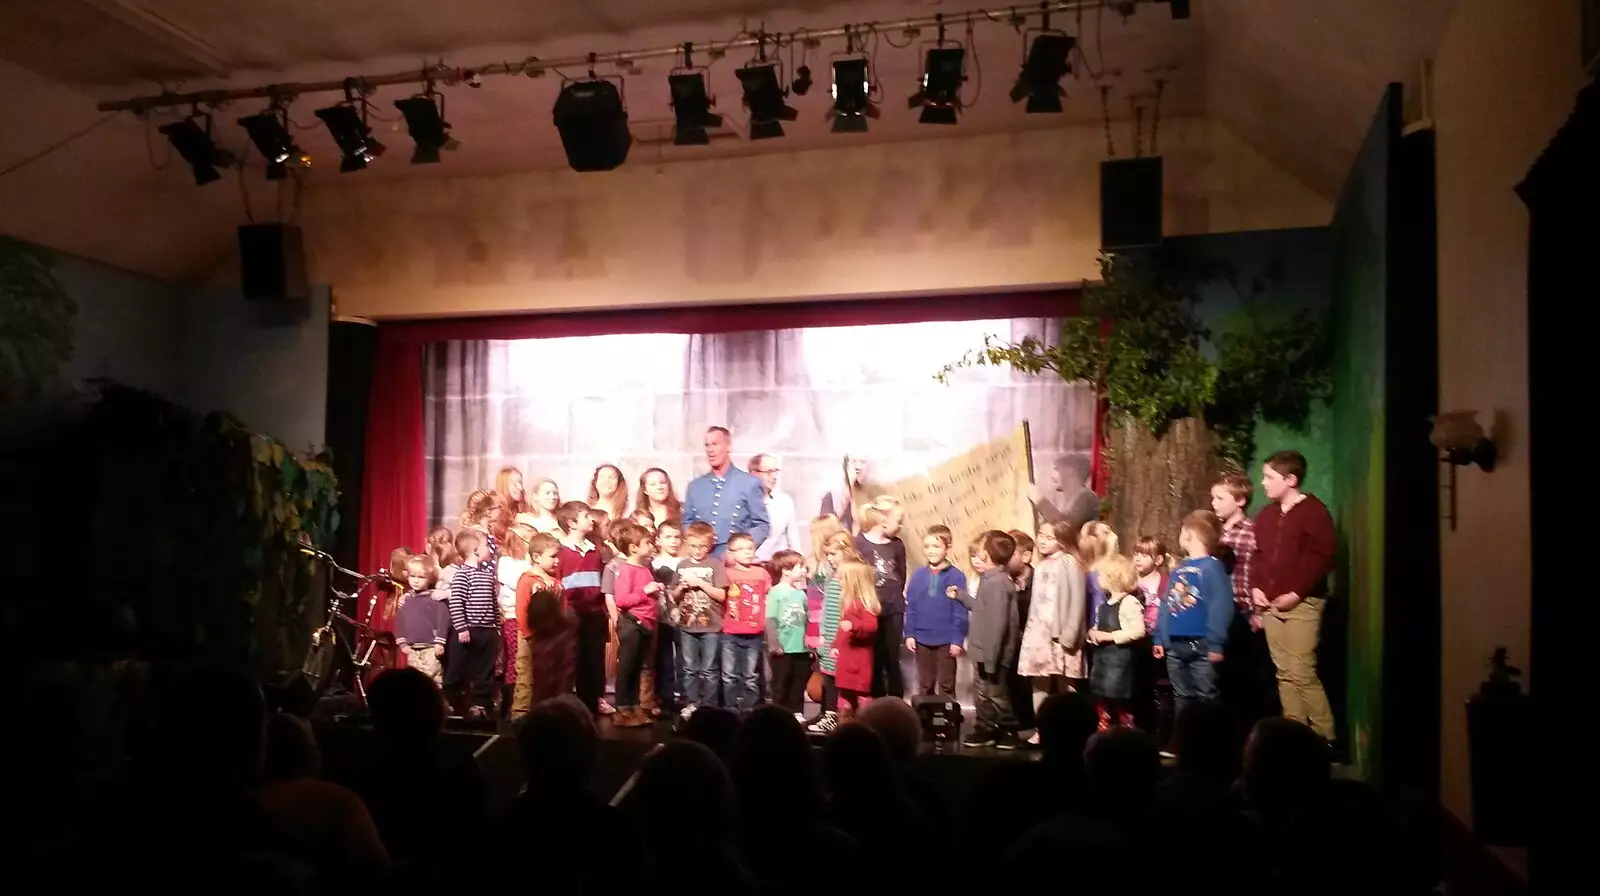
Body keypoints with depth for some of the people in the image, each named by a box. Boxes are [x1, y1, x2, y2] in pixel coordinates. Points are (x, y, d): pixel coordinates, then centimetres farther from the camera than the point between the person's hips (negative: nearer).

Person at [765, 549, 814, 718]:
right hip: (783, 649, -6)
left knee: (799, 683, 12)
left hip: (801, 648, 6)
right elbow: (770, 620, -13)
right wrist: (774, 644, -17)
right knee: (781, 684, 5)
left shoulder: (801, 594, 8)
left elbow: (805, 621, 13)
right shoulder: (775, 592, -9)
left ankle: (797, 712, 23)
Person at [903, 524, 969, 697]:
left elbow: (961, 612, -9)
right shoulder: (918, 575, -1)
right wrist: (909, 634, -1)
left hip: (946, 640, -3)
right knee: (925, 685, 16)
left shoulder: (956, 576, -10)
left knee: (946, 685, 11)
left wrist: (957, 639, -11)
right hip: (922, 639, 3)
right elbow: (910, 608, 3)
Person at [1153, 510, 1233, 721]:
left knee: (1206, 697, 0)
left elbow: (1221, 605, -20)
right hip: (1174, 645, 8)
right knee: (1181, 698, 17)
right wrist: (1160, 638, 12)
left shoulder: (1211, 566, -13)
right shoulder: (1178, 569, 13)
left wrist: (1216, 643, -23)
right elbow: (1166, 604, 15)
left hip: (1200, 645, -8)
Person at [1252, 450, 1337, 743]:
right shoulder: (1266, 515, 15)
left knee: (1302, 672, -11)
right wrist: (1256, 588, 4)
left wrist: (1296, 593, -16)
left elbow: (1321, 558, -13)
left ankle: (1325, 737, 0)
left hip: (1302, 604, -7)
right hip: (1270, 605, 7)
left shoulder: (1314, 511, -6)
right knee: (1284, 673, 8)